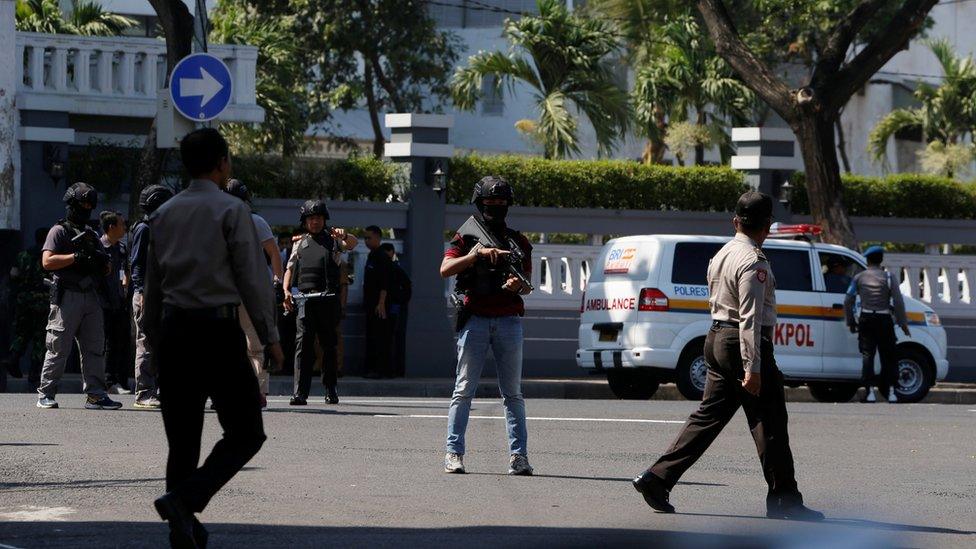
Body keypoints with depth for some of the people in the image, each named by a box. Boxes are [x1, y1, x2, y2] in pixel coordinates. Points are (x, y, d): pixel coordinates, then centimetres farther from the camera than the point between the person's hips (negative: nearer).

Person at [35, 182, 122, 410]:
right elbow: (47, 261, -13)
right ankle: (45, 394, 2)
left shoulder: (92, 235, 21)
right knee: (58, 349, -4)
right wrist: (76, 257, -18)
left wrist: (102, 261, -1)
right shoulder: (59, 231, 0)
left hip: (91, 298, 7)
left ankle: (96, 395, 4)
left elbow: (106, 271, 22)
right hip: (67, 297, -7)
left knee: (95, 348, 2)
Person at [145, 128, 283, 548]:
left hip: (173, 329, 6)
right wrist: (269, 335, -2)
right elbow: (253, 277, -9)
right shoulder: (231, 210, -6)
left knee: (182, 437, 10)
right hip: (218, 328, -6)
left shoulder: (164, 214, 12)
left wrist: (155, 341, 20)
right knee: (245, 432, 0)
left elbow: (152, 285, 14)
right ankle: (184, 498, -18)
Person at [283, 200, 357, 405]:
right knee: (303, 344, -9)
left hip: (328, 299, -1)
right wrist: (286, 291, -2)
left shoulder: (333, 239, 12)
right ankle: (300, 393, -14)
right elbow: (290, 268, 15)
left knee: (329, 345, 7)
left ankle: (331, 390, 18)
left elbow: (352, 243, -7)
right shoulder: (300, 243, 18)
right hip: (305, 298, 1)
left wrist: (344, 236, -31)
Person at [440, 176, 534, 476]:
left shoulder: (518, 242, 14)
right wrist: (477, 253, -19)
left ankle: (519, 456, 1)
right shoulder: (466, 238, 8)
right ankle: (454, 454, -2)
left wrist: (518, 285, -12)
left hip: (508, 320, 2)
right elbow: (445, 269, -8)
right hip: (474, 319, -2)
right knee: (464, 391, -3)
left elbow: (528, 286, 12)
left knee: (513, 393, 1)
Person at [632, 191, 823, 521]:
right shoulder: (753, 262, -16)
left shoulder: (720, 256, 12)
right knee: (769, 424, -1)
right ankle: (784, 502, 4)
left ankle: (657, 478, 4)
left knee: (709, 416, 11)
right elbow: (750, 318, -21)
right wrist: (752, 368, -23)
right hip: (744, 345, -9)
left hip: (717, 337, 9)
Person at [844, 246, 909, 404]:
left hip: (866, 320, 1)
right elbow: (898, 302, -6)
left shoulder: (859, 277, 4)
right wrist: (903, 324, 1)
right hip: (884, 320, -1)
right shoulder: (888, 277, -2)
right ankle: (891, 392, 2)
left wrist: (851, 322, 15)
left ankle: (870, 391, -5)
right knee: (889, 356, 7)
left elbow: (848, 301, 4)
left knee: (867, 355, 3)